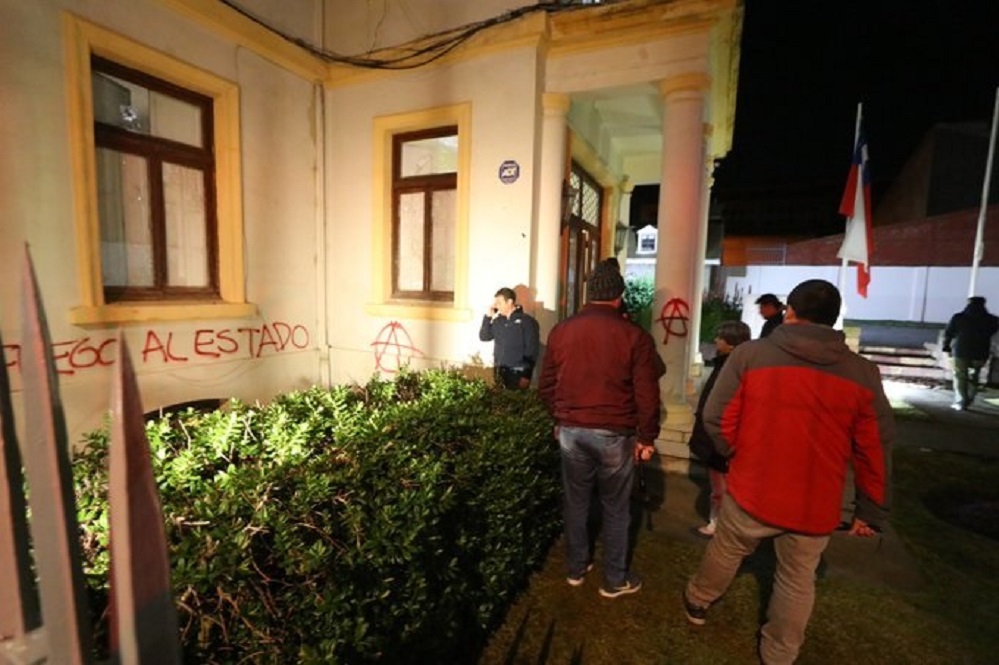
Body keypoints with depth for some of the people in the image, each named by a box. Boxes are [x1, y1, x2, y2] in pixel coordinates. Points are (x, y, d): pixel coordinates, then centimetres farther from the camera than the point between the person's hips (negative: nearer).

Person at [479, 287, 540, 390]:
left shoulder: (526, 321, -6)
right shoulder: (498, 321, 11)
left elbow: (532, 349, -9)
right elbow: (484, 337, 9)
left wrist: (527, 375, -12)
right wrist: (488, 317, 0)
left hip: (518, 373, -5)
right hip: (500, 372, 5)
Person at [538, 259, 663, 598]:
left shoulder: (561, 331, -1)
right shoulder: (634, 336, -9)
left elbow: (546, 385, 5)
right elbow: (647, 394, -8)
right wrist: (646, 437, 5)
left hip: (571, 431, 3)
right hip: (614, 434, -2)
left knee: (576, 502, 19)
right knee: (616, 508, 15)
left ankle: (576, 569, 36)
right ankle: (615, 580, 31)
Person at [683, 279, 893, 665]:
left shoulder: (749, 354, -13)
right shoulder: (862, 373, -6)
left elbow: (717, 419, -12)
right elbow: (875, 451, -1)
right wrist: (871, 511, 10)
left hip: (751, 491, -1)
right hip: (816, 506, 2)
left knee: (725, 553, 23)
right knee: (798, 581, 22)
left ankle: (698, 602, 47)